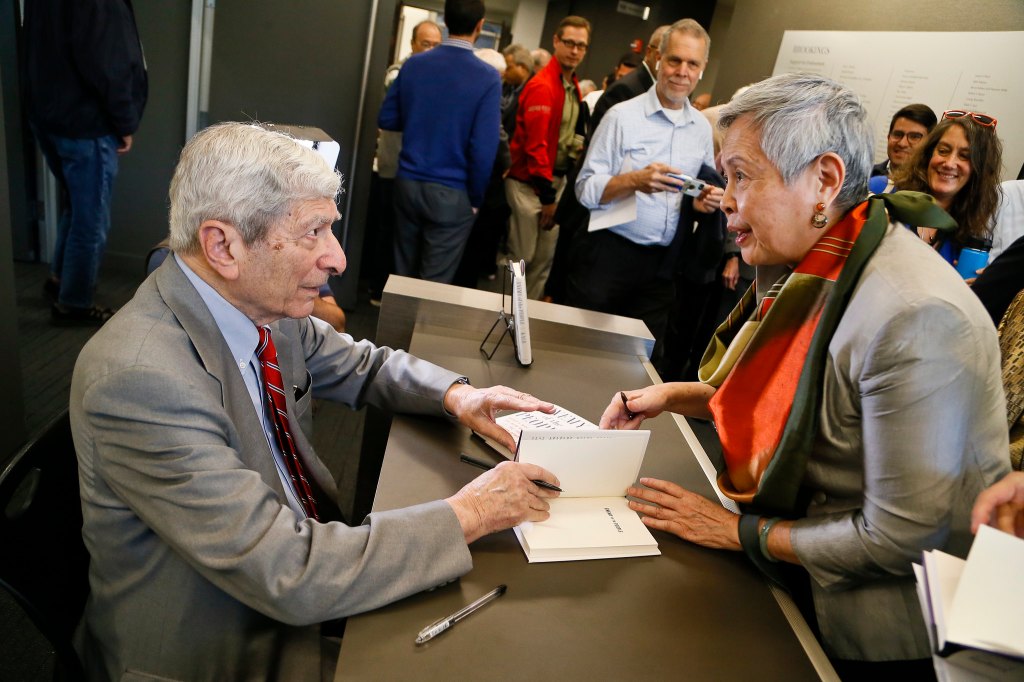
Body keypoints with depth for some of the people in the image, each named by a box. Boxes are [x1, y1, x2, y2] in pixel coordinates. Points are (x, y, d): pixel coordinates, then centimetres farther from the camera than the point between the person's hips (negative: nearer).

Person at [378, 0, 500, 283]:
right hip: (451, 195, -4)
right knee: (435, 283, 6)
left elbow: (386, 119, 8)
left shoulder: (412, 64, 0)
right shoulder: (488, 78, -12)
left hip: (407, 184, 4)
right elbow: (483, 150, -16)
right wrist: (475, 198, -3)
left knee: (403, 273, 17)